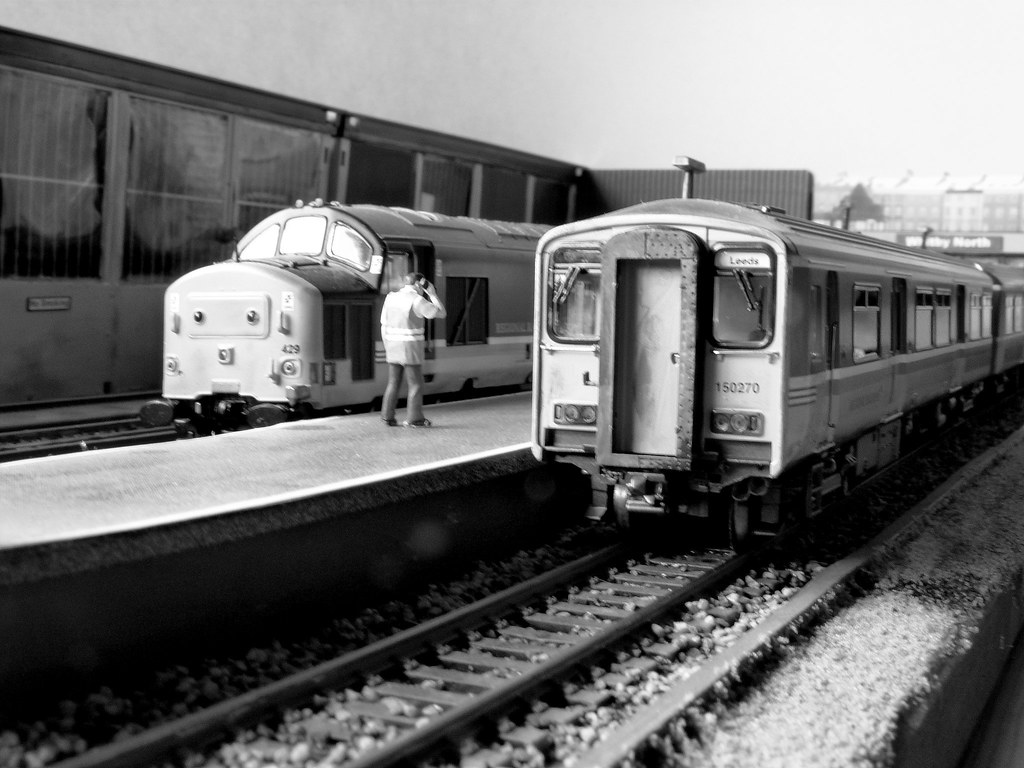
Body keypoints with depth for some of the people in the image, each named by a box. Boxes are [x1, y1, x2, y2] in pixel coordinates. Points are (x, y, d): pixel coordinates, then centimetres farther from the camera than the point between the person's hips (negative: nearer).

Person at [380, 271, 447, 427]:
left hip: (394, 346, 6)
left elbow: (384, 325, 9)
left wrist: (387, 347, 17)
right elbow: (442, 314, -9)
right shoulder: (417, 300, -14)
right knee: (415, 384, 4)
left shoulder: (391, 297, 5)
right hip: (411, 348, -6)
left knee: (394, 383, 13)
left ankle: (388, 416, 8)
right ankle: (414, 418, 5)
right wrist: (433, 294, -1)